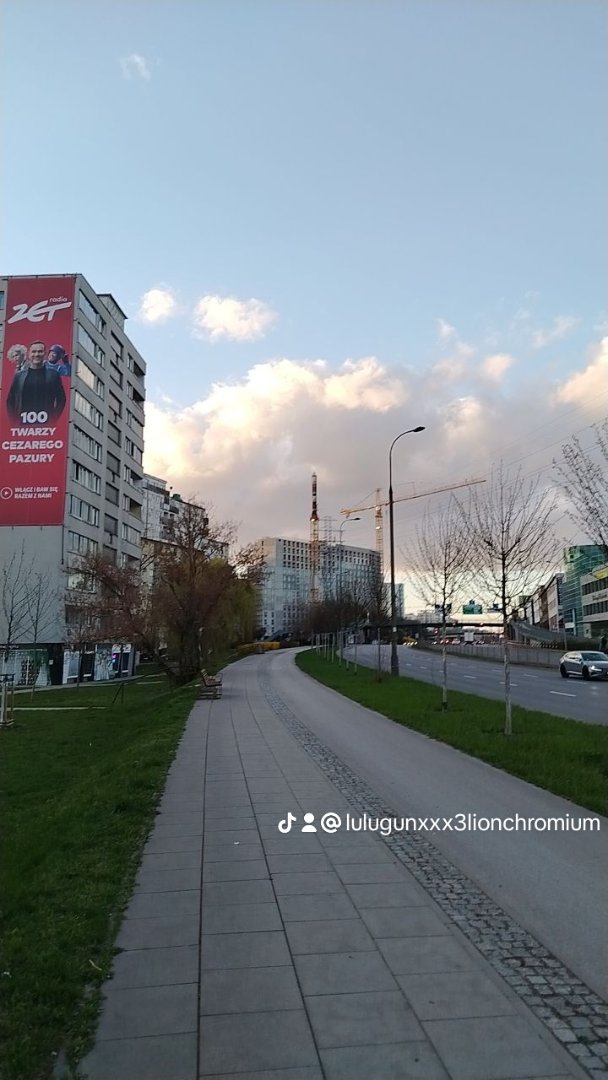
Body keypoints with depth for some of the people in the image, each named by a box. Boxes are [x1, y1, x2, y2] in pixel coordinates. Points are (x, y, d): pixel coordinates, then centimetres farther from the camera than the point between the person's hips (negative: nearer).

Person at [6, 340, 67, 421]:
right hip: (24, 422, 2)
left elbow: (61, 399, 7)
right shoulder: (19, 375, 12)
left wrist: (54, 418, -3)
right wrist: (15, 419, 5)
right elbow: (10, 400, 15)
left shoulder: (53, 374, 7)